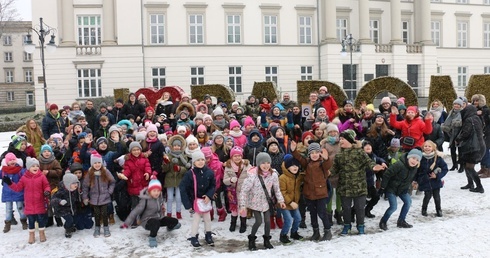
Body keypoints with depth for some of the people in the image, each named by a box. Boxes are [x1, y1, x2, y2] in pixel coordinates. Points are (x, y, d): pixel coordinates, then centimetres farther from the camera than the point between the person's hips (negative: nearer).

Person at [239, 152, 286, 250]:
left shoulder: (273, 175, -14)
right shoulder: (253, 175, -27)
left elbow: (277, 189, 4)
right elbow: (244, 190, -22)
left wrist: (280, 200, 1)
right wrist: (243, 205, -21)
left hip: (266, 201, 4)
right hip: (255, 202, -4)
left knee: (267, 221, 5)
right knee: (259, 221, -6)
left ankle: (267, 240, 29)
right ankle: (251, 240, 19)